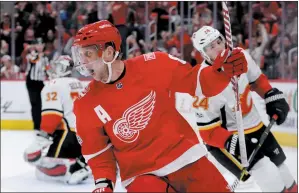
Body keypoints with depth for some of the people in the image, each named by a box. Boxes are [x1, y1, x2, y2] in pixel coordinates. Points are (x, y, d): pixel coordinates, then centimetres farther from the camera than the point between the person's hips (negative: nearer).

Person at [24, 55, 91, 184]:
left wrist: (43, 135, -21)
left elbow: (52, 114, -18)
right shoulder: (77, 84, 21)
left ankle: (74, 169, -27)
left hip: (68, 132, -9)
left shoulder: (54, 86, -7)